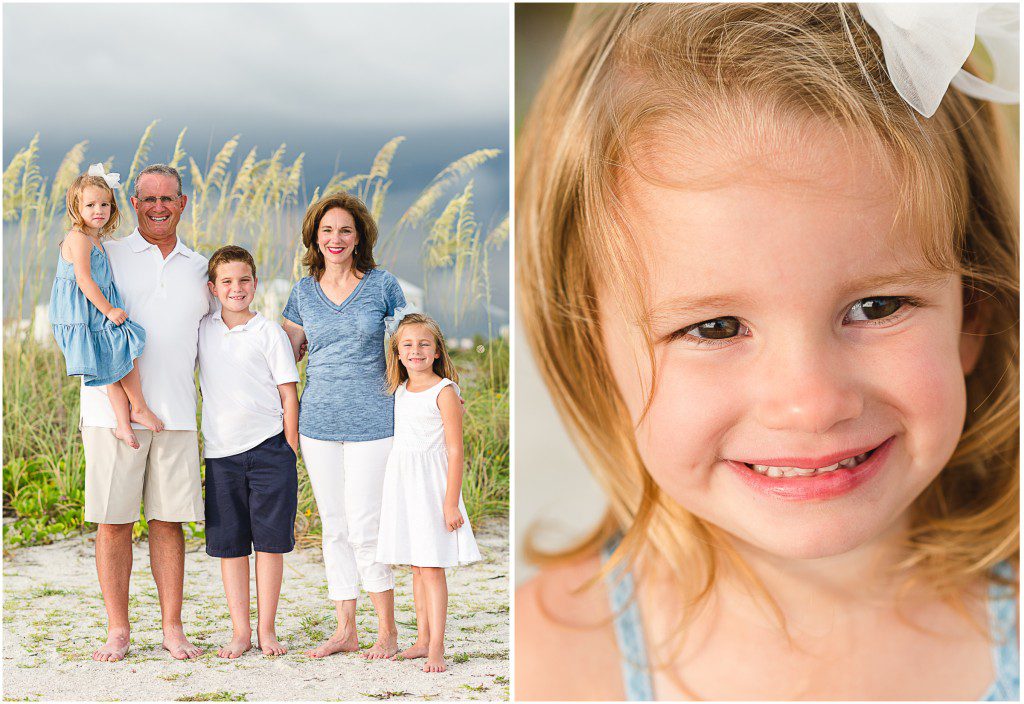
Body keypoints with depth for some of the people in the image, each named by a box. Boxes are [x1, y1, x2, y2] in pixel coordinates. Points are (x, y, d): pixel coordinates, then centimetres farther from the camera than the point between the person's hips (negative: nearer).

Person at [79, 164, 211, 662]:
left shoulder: (200, 268, 16)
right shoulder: (107, 256, 7)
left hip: (175, 414, 2)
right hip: (112, 410, -2)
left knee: (169, 520, 4)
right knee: (113, 521, 0)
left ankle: (172, 627, 12)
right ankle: (118, 629, 9)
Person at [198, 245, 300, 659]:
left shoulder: (269, 333, -1)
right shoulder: (202, 330, 8)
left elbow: (288, 394, -1)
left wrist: (290, 451, -4)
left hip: (269, 449, -3)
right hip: (221, 452, 3)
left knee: (270, 539, 1)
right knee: (229, 543, 5)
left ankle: (266, 629, 11)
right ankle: (240, 631, 13)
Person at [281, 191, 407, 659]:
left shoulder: (382, 286, 0)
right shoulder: (304, 292, 8)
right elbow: (286, 353, 14)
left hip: (371, 422, -4)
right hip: (318, 423, 4)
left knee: (364, 529, -7)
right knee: (334, 529, 9)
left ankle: (387, 630, 7)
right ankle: (345, 630, 18)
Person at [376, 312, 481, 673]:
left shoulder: (444, 392, -9)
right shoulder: (400, 391, 11)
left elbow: (455, 451, -12)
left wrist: (451, 502, -16)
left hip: (430, 484, -6)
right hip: (401, 481, 6)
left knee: (432, 569, -7)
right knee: (417, 568, 11)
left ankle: (436, 648, -4)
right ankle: (423, 639, 18)